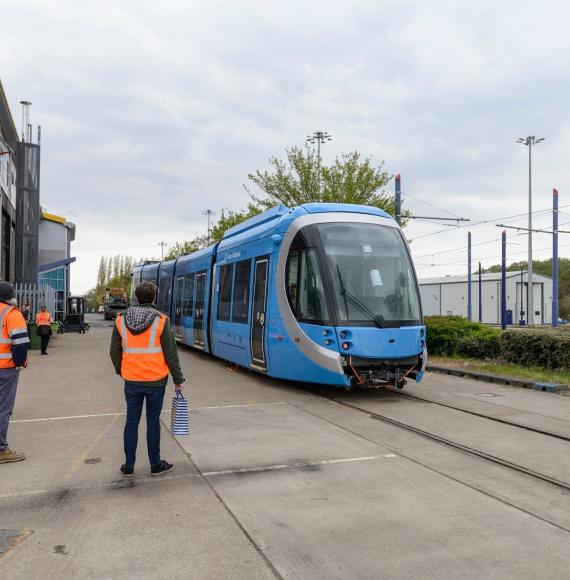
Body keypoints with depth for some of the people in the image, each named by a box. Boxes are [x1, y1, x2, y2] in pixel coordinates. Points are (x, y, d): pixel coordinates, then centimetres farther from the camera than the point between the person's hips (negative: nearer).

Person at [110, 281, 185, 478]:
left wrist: (120, 371, 24)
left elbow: (115, 351, 6)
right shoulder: (160, 320, -11)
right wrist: (178, 379, 2)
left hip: (131, 380, 3)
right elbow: (170, 353, -8)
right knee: (153, 422, 8)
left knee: (131, 421, 12)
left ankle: (128, 466, 20)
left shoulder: (121, 320, 0)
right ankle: (156, 465, 19)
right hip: (155, 380, -3)